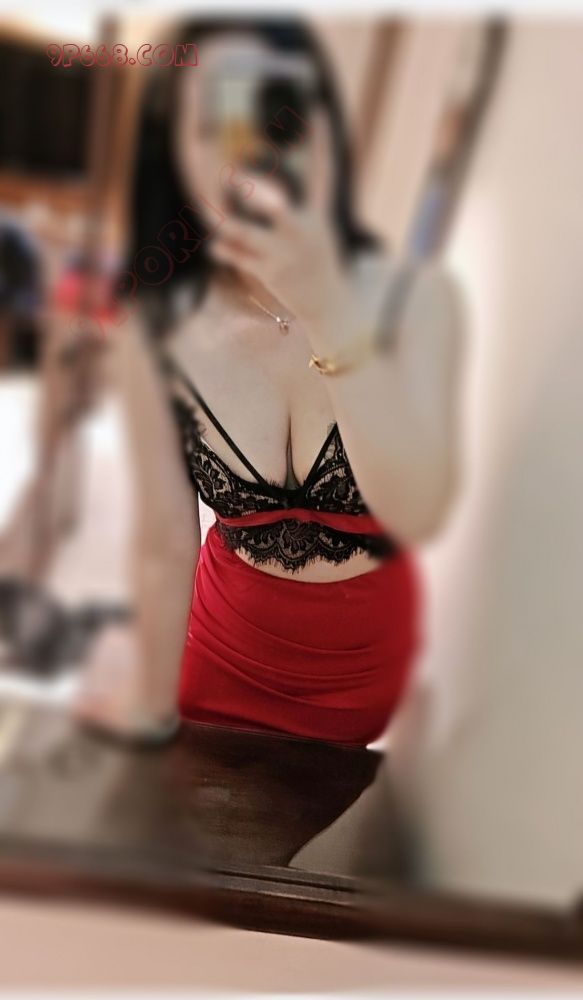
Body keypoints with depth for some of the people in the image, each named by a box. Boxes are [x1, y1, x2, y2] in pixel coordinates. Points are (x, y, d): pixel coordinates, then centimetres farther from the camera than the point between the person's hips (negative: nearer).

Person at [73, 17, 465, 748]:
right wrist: (150, 702, -4)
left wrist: (329, 311, -46)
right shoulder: (158, 330, -21)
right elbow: (165, 543, -14)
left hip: (368, 659, 0)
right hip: (225, 647, 1)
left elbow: (418, 516, -35)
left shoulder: (415, 297, -23)